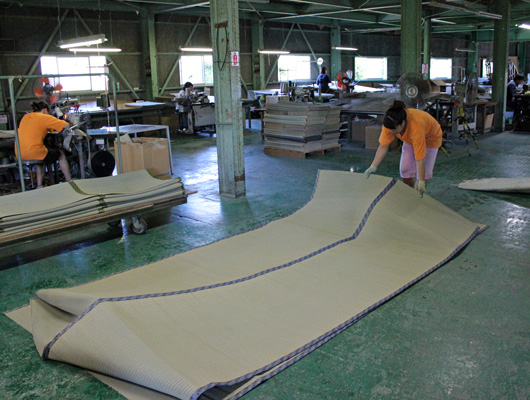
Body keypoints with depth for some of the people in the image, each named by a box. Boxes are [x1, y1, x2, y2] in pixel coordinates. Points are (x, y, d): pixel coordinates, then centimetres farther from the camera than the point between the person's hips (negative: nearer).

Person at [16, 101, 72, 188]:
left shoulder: (26, 117, 15)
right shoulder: (45, 117, -5)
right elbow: (66, 125, -5)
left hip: (19, 154, 7)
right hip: (34, 153, -7)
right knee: (61, 154, 17)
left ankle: (39, 186, 32)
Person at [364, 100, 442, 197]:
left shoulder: (416, 128, -46)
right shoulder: (390, 123, -32)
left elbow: (419, 159, -42)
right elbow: (383, 146, -23)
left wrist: (421, 182, -37)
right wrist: (373, 166, -28)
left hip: (429, 138, -5)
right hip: (410, 140, 5)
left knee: (423, 172, -12)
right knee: (405, 170, 1)